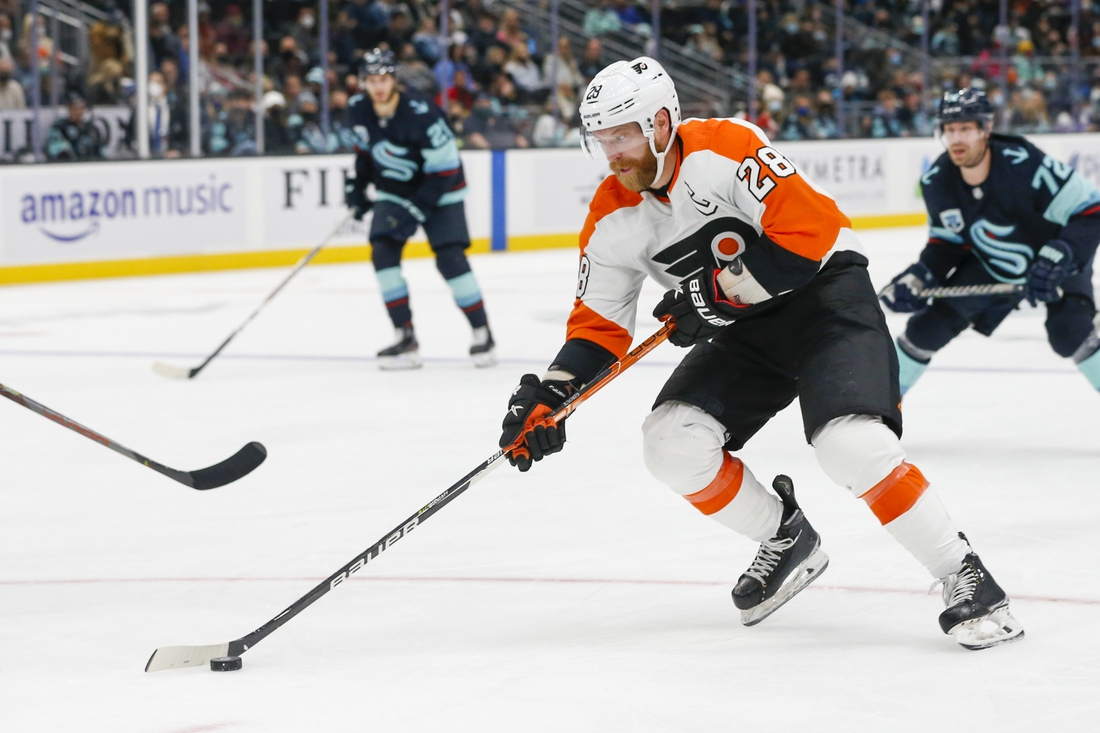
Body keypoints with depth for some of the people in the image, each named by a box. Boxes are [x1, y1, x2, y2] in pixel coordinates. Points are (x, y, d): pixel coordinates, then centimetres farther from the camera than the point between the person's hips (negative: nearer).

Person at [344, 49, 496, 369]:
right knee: (383, 253, -13)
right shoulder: (359, 110, -9)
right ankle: (406, 338, -9)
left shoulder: (420, 114, -29)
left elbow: (445, 169, -24)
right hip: (393, 191, 5)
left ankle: (482, 333, 0)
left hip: (439, 191, -5)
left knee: (450, 258, -15)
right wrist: (358, 184, 10)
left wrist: (416, 210, -27)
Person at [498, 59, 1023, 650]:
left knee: (849, 442, -28)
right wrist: (549, 394, -9)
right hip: (745, 328, 7)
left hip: (824, 292, -7)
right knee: (673, 442, -12)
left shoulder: (727, 149, -22)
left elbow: (808, 234, -26)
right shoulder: (613, 219, -1)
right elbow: (600, 323, 5)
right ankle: (785, 541, 11)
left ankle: (963, 576, -15)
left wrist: (718, 289, -23)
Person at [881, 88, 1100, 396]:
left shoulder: (1024, 165, -36)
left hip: (1059, 263, -5)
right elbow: (947, 242, 1)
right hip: (989, 267, 5)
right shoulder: (937, 183, -16)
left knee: (1068, 334, -28)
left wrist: (1056, 260, -41)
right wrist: (918, 277, -15)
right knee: (928, 324, 2)